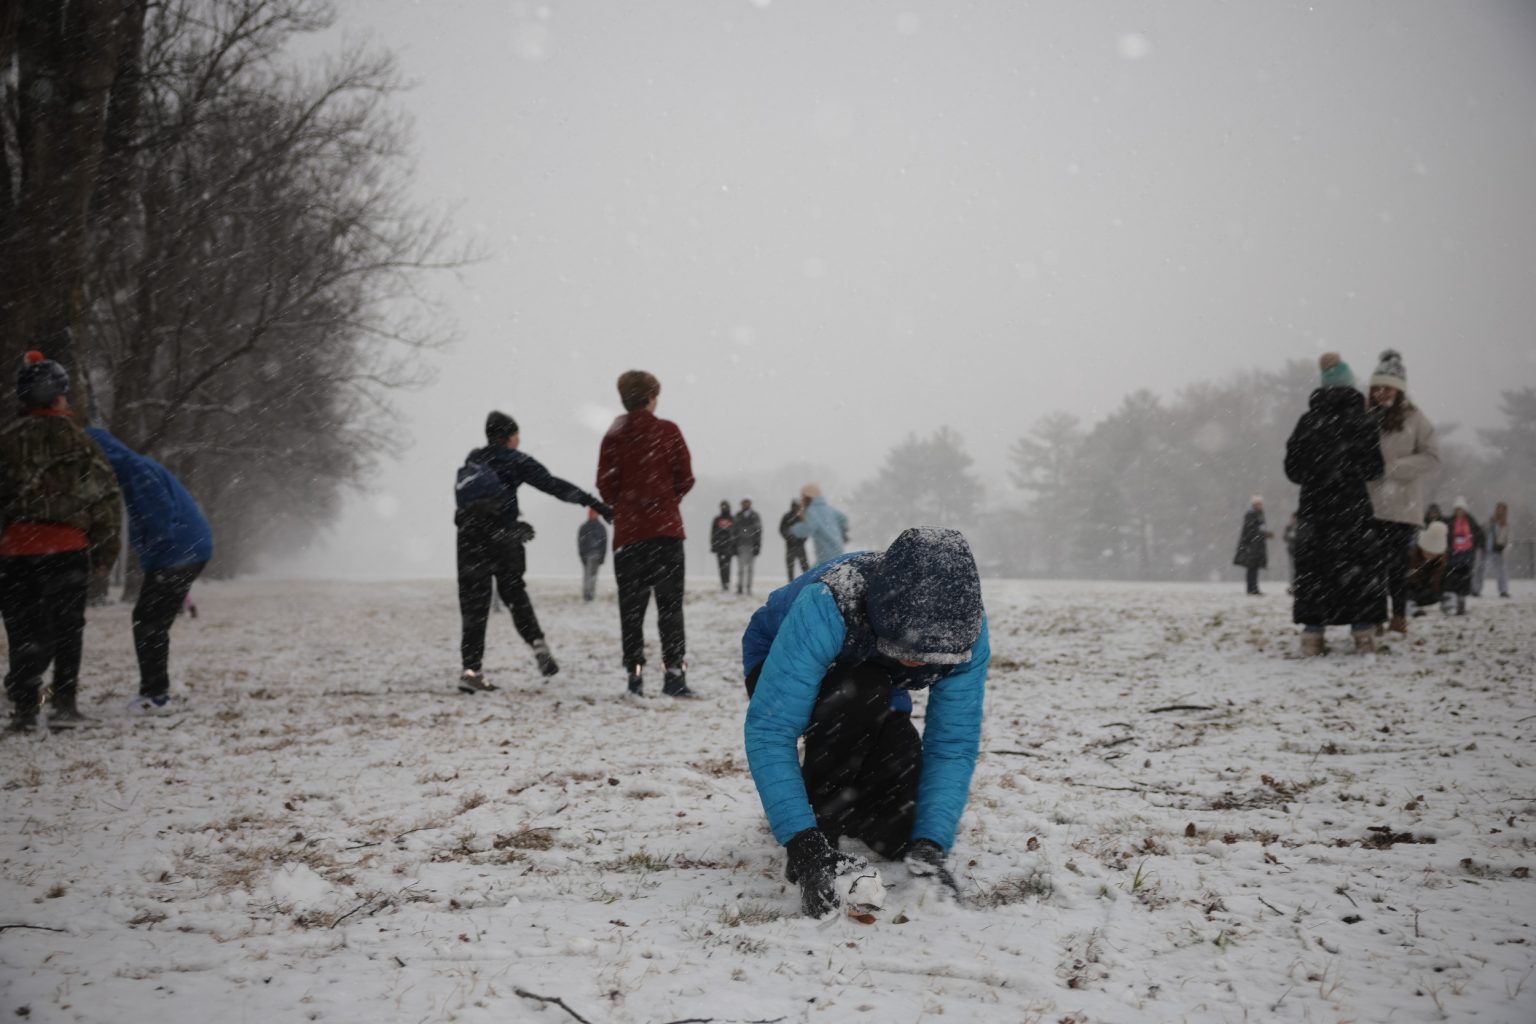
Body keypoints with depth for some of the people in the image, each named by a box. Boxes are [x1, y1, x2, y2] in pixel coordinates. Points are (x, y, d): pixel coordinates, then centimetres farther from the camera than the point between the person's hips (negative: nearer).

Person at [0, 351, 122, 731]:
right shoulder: (74, 438, -2)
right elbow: (105, 496, -3)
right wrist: (105, 553, 4)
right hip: (67, 548, -1)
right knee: (66, 628, 12)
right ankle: (63, 702, 8)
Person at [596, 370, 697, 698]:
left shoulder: (613, 437, 2)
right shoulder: (668, 431, -2)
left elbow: (605, 487, 1)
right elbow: (685, 478, -1)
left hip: (628, 533, 2)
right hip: (666, 529, -1)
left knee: (631, 607, 7)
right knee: (670, 603, 0)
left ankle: (635, 674, 4)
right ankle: (673, 671, -8)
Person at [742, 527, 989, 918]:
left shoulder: (965, 630, -31)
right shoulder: (823, 609, -43)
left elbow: (954, 745, -26)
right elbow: (768, 731, -44)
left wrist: (930, 845, -39)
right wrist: (804, 845, -51)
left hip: (876, 701, 4)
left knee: (900, 832, -15)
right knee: (859, 694, -39)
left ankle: (846, 799, 19)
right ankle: (821, 824, -18)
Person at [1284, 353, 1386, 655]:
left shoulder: (1307, 421, 1)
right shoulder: (1363, 421, -4)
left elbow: (1292, 468, 2)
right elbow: (1374, 468, -4)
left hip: (1314, 506, 2)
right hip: (1353, 507, -2)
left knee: (1314, 566, 6)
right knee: (1359, 567, 6)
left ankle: (1312, 630, 1)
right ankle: (1363, 630, 3)